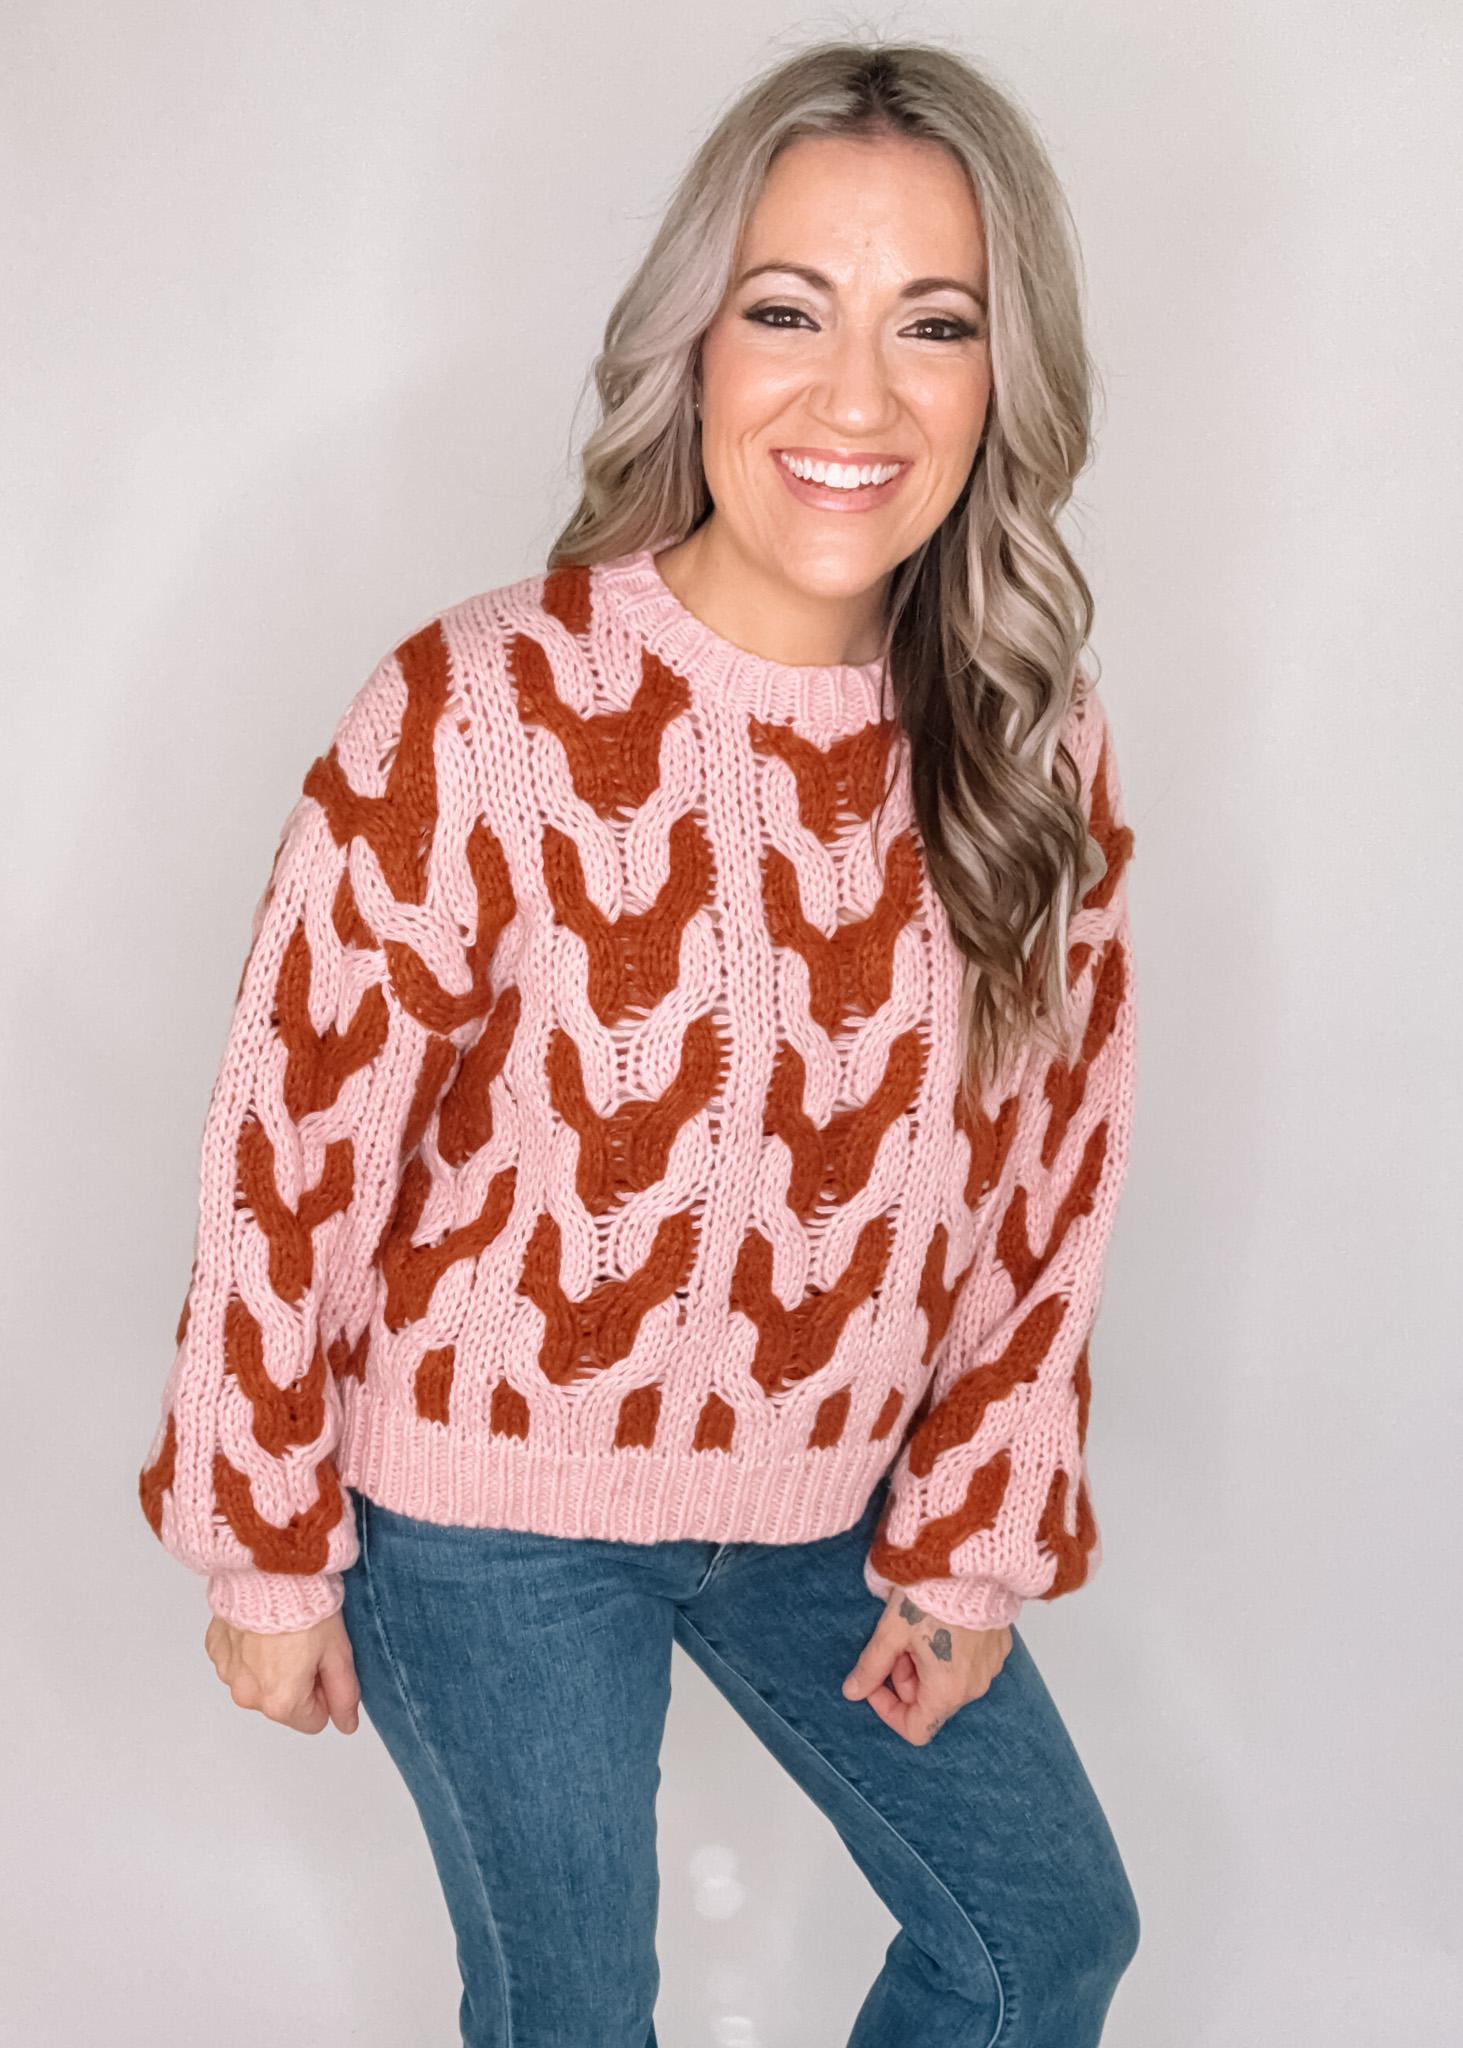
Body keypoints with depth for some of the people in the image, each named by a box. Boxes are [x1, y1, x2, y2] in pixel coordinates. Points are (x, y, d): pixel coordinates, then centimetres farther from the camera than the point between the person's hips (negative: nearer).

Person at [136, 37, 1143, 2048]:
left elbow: (1053, 1161, 0)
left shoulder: (1039, 746, -9)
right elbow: (295, 1149, -16)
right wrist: (267, 1555, -7)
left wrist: (978, 1539, 4)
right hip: (492, 1510, -4)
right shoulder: (479, 716, -24)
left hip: (829, 1491, 5)